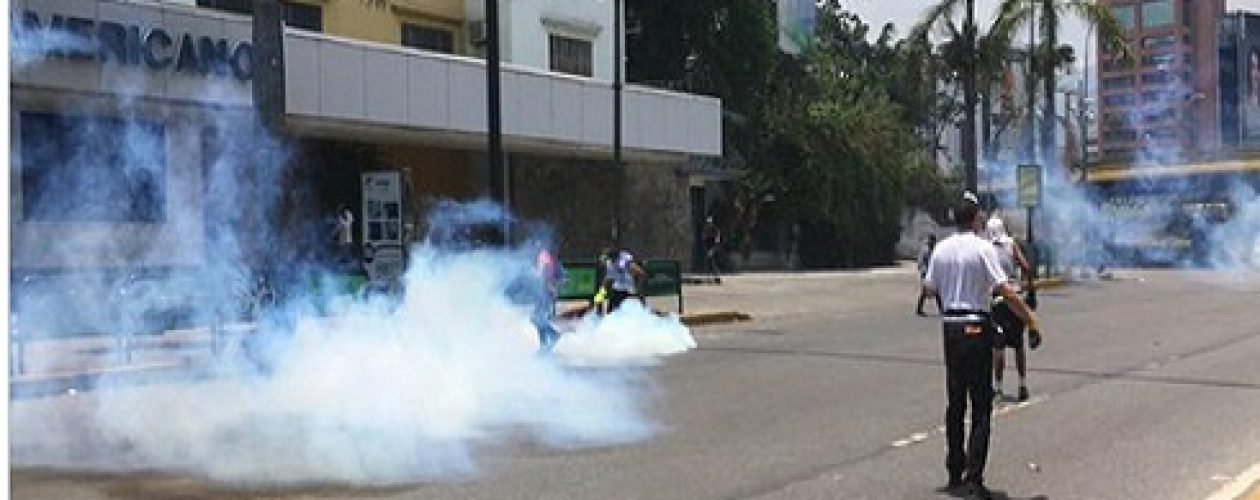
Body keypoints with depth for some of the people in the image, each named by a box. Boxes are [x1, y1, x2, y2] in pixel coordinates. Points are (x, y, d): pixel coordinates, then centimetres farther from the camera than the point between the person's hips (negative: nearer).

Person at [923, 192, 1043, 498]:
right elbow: (1006, 291, -17)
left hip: (950, 326, 5)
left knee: (955, 401, 15)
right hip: (976, 328, -5)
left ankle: (955, 472, 23)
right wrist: (1031, 322, -13)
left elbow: (929, 288, 11)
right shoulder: (982, 248, -12)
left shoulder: (941, 249, 4)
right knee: (981, 405, 0)